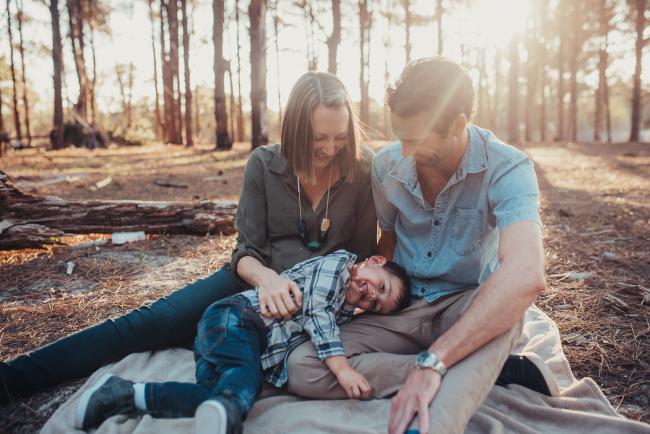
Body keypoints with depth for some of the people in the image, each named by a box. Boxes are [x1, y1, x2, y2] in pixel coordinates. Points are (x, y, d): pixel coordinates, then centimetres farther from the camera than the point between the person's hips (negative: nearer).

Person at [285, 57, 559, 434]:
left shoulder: (507, 169, -20)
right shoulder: (387, 164, -5)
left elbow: (526, 276, -38)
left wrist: (432, 362, -44)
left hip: (471, 308, -4)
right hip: (403, 309, 5)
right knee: (303, 369, -22)